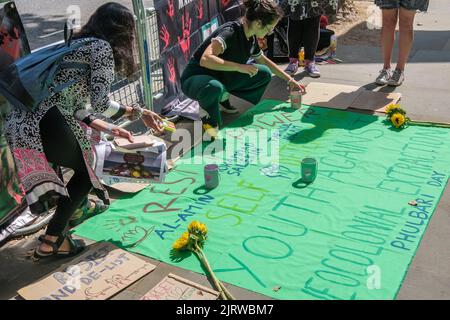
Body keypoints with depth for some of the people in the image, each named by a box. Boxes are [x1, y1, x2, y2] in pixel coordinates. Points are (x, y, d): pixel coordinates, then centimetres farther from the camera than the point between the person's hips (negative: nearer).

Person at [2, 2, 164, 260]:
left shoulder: (79, 45, 25)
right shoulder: (103, 47, -2)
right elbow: (101, 103, -11)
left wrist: (108, 129, 25)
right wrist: (138, 113, 2)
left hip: (22, 122, 9)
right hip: (44, 122, -9)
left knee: (88, 164, 24)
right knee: (88, 169, 11)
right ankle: (52, 241, 12)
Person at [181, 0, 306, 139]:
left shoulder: (252, 39, -1)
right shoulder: (230, 32, -26)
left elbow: (264, 61, 19)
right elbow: (205, 59, -39)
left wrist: (289, 79, 20)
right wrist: (240, 66, -38)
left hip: (221, 78, 8)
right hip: (195, 78, -8)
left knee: (264, 74, -1)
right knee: (214, 87, -43)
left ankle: (223, 97, 10)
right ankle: (207, 117, -11)